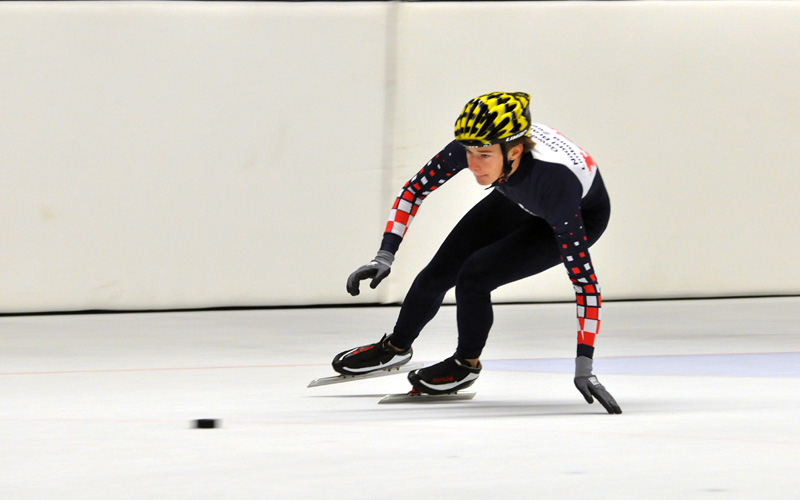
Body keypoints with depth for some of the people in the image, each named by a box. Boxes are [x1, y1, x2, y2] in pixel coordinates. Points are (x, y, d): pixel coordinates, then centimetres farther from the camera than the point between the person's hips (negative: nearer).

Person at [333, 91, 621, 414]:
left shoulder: (552, 179, -45)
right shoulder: (474, 145, -32)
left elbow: (584, 279, -43)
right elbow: (415, 189, -14)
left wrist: (584, 367, -45)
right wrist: (385, 256, -23)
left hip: (583, 215, -5)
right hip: (519, 202, 5)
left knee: (474, 276, -19)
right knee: (441, 270, 6)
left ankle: (466, 365, 10)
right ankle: (396, 349, 35)